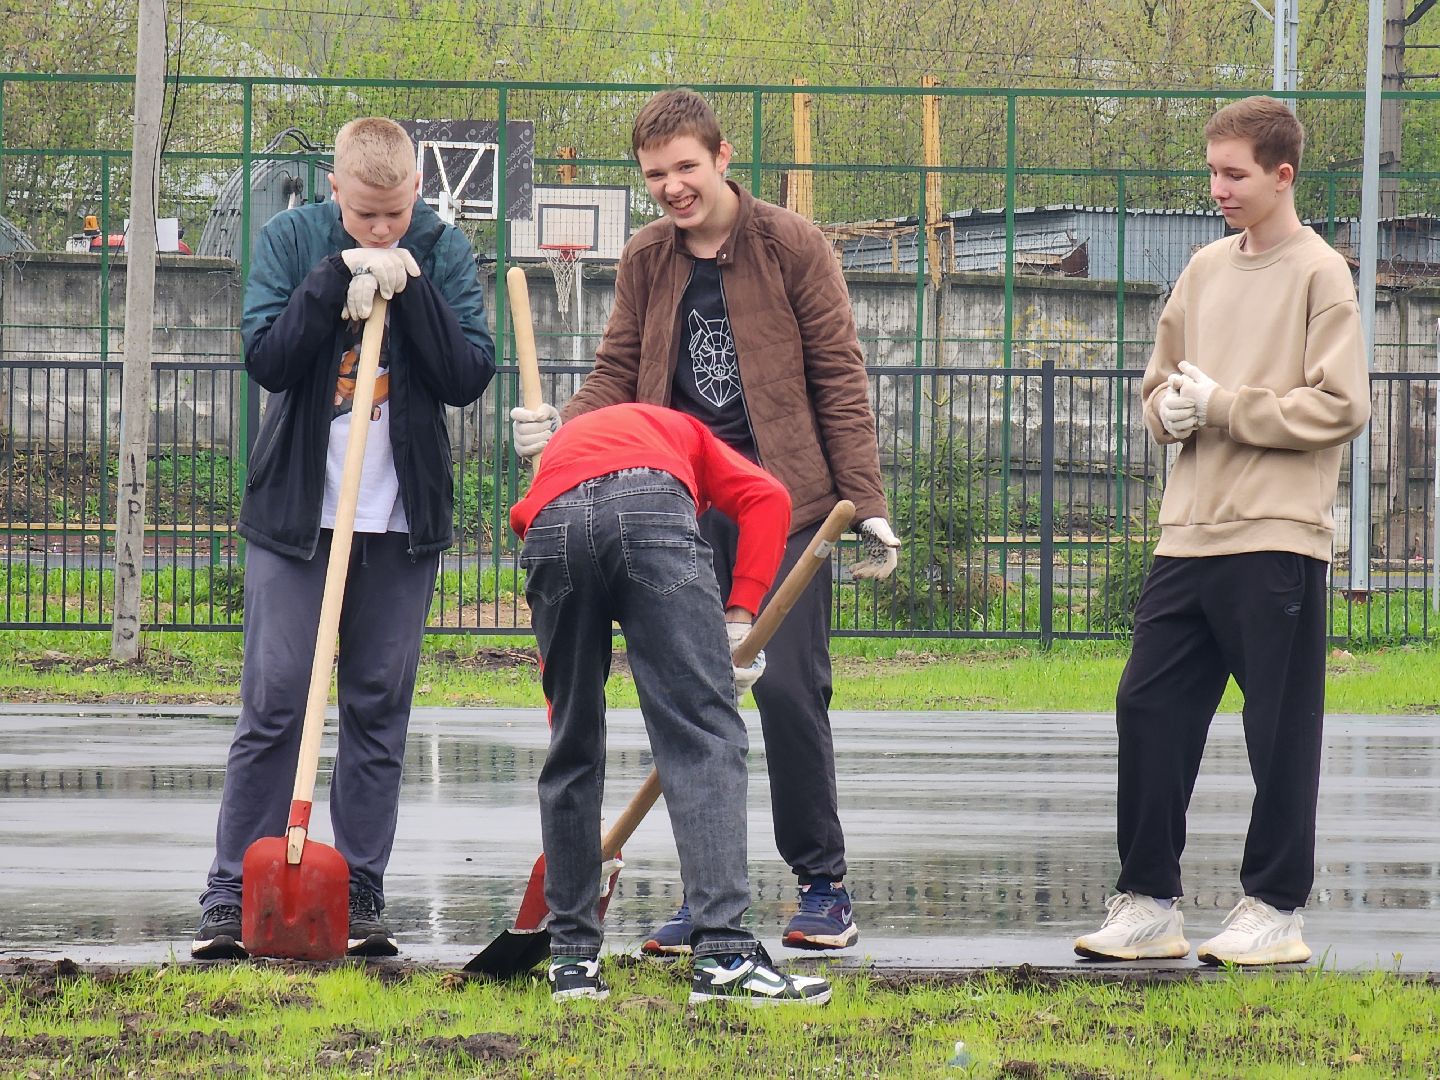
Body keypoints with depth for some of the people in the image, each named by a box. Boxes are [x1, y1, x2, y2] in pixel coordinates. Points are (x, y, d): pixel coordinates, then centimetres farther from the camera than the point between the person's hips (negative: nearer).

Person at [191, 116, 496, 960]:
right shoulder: (292, 241, -2)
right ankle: (231, 900, -1)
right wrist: (338, 278, -19)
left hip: (403, 518, 1)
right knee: (273, 707, -4)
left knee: (381, 709, 5)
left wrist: (409, 288, -16)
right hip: (296, 511, -1)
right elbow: (266, 358, -12)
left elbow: (470, 376, -7)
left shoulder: (444, 253, 0)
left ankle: (362, 897, 11)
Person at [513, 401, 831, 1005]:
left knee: (571, 750, 17)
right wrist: (740, 615, 10)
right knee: (705, 740, -3)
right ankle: (722, 953, -14)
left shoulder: (559, 446, 45)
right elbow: (766, 498, 16)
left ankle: (572, 957, 23)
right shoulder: (685, 434, 40)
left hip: (550, 526, 3)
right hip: (652, 513, -3)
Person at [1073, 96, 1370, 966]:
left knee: (1281, 730, 0)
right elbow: (1161, 383, 21)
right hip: (1191, 533, 6)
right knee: (1150, 708, 4)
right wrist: (1171, 408, -2)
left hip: (1277, 539, -6)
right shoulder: (1206, 271, 14)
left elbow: (1340, 405, -12)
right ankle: (1150, 903, 11)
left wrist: (1223, 407, -12)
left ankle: (1276, 910, 8)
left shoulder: (1320, 274, -4)